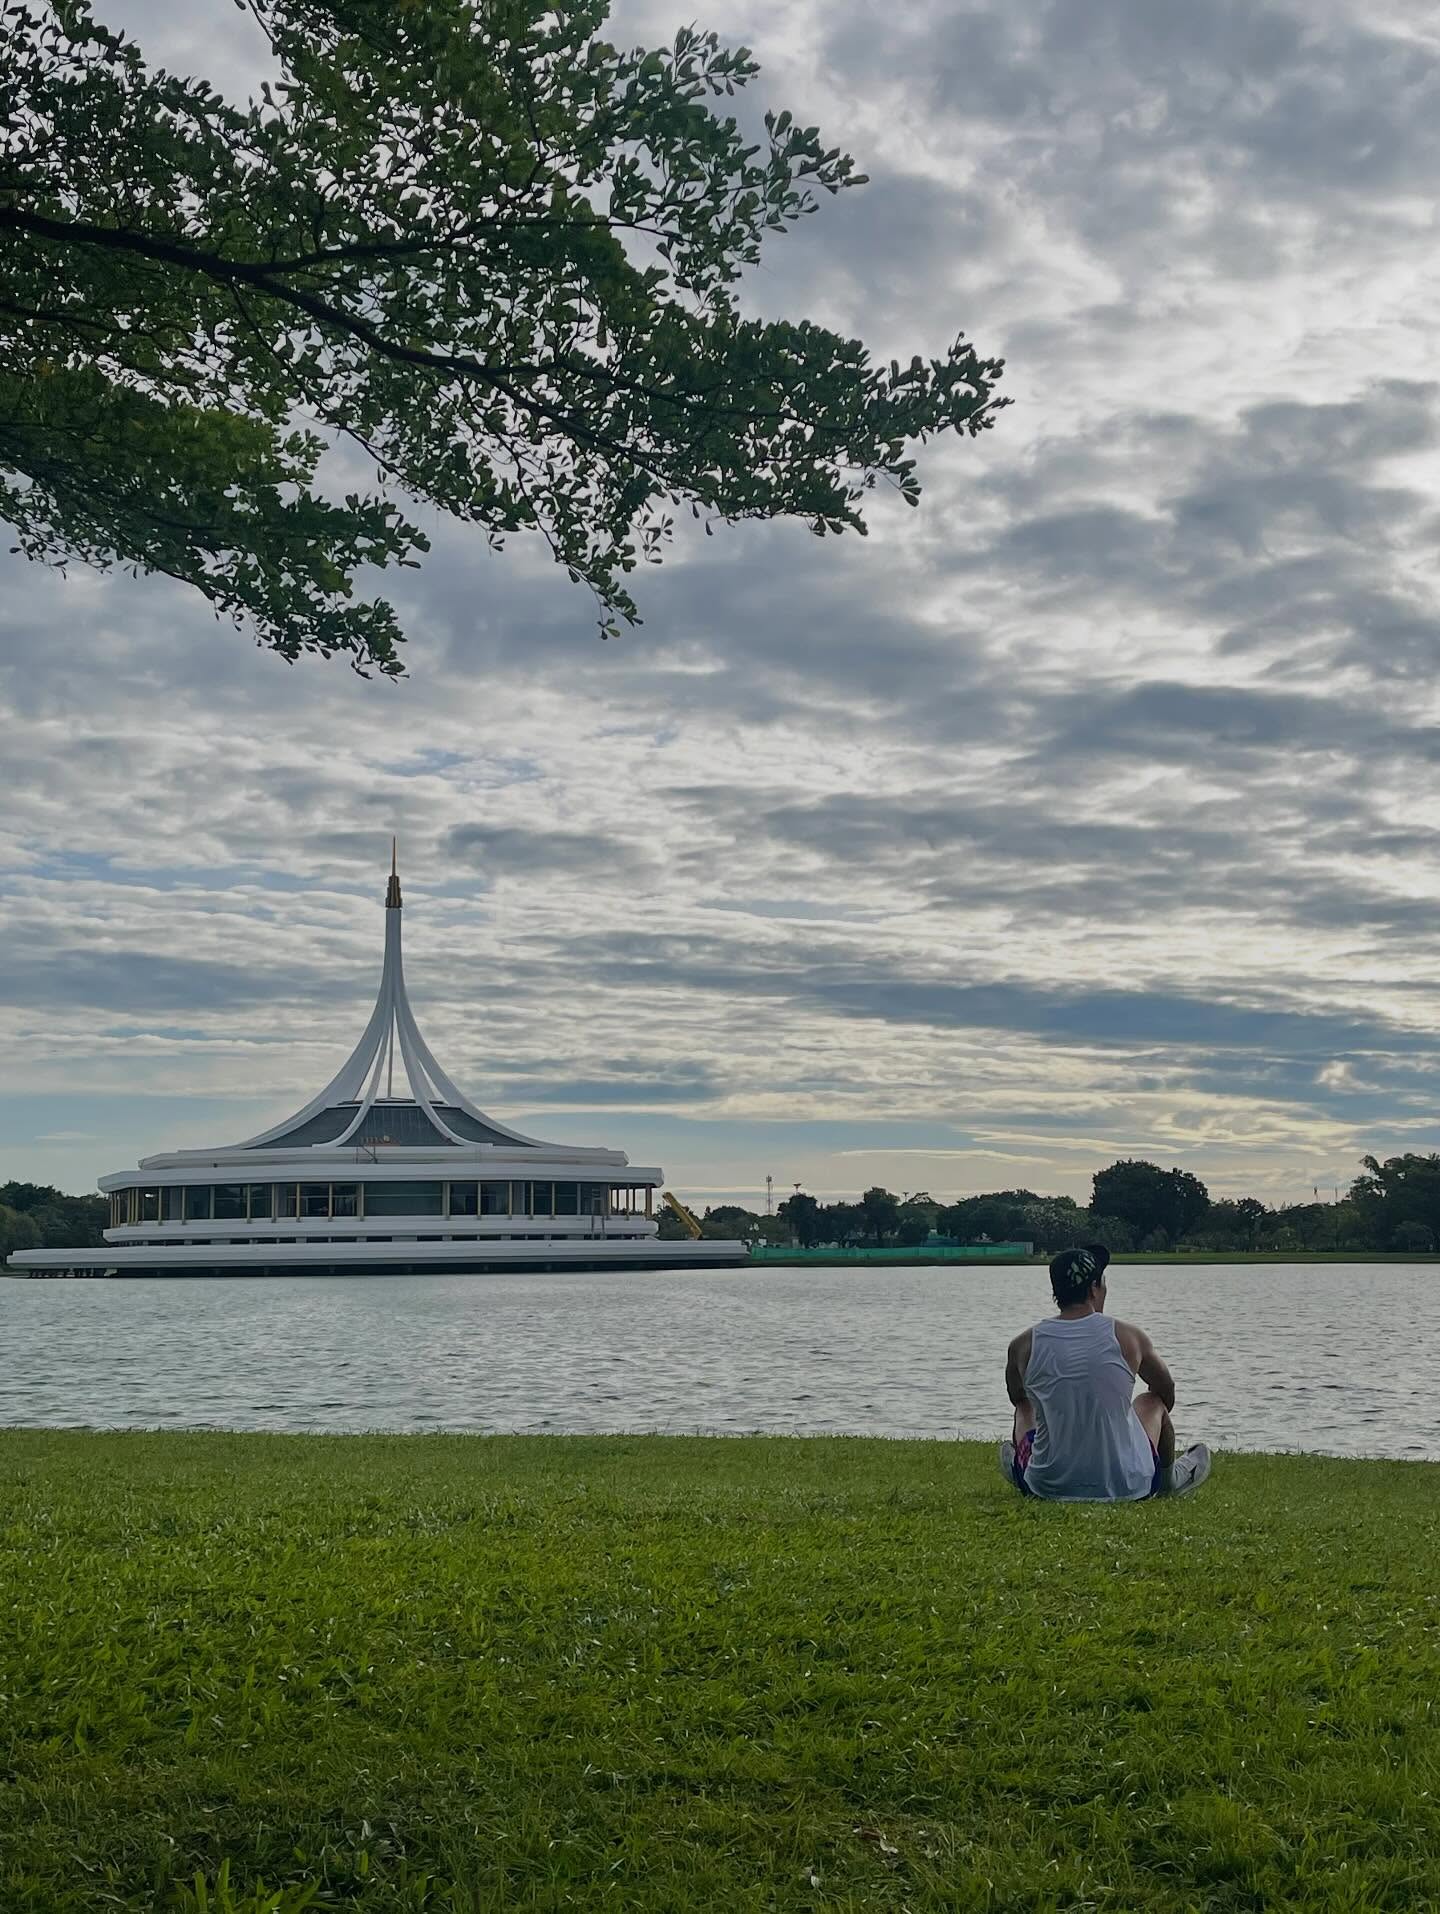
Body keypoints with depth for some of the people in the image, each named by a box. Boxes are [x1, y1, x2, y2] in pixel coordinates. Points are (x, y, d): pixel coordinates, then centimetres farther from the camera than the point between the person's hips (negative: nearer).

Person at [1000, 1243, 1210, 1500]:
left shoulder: (1024, 1345, -6)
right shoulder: (1128, 1337, -7)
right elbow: (1167, 1391, 14)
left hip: (1050, 1488, 1)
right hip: (1126, 1487, 0)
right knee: (1153, 1401, 28)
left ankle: (1020, 1472, 55)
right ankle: (1170, 1479, 52)